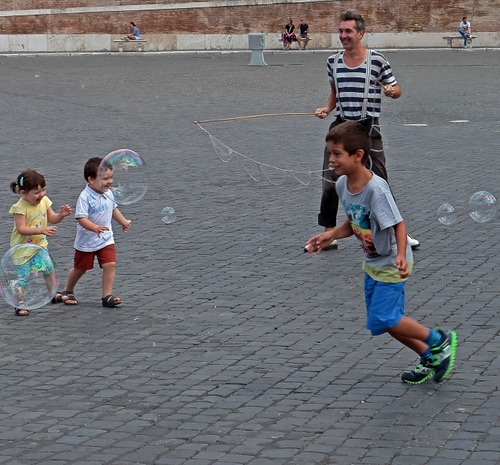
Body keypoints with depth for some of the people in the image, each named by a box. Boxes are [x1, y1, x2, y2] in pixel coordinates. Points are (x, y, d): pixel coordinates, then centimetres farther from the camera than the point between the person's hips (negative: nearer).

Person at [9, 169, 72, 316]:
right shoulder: (20, 207, -24)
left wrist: (61, 214, -17)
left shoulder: (44, 201, -3)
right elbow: (21, 229, -31)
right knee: (22, 276, -4)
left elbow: (52, 219, 6)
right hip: (22, 247, -6)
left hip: (40, 244, 6)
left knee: (49, 268, 11)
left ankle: (54, 295, 29)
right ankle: (20, 305, 5)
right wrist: (42, 230, -40)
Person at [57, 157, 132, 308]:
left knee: (110, 265, -12)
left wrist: (123, 222, 24)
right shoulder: (85, 197, -23)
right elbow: (81, 218, -30)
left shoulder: (108, 194, -1)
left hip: (106, 239, 5)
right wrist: (95, 228, -43)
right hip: (86, 241, -5)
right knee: (80, 268, 12)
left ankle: (107, 296, -6)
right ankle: (67, 291, 36)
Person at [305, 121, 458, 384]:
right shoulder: (342, 184, -4)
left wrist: (401, 256, -41)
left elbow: (398, 225, -28)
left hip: (391, 264, -9)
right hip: (372, 263, 9)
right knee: (382, 320, 13)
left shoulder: (376, 189, -29)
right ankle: (430, 358, 29)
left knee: (382, 319, -12)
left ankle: (440, 340, 7)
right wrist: (330, 236, -4)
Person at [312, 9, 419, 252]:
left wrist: (391, 91, -21)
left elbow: (396, 90, 1)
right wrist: (327, 108, 2)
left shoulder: (377, 60, -8)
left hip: (368, 127, -4)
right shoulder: (333, 61, 5)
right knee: (330, 183, 1)